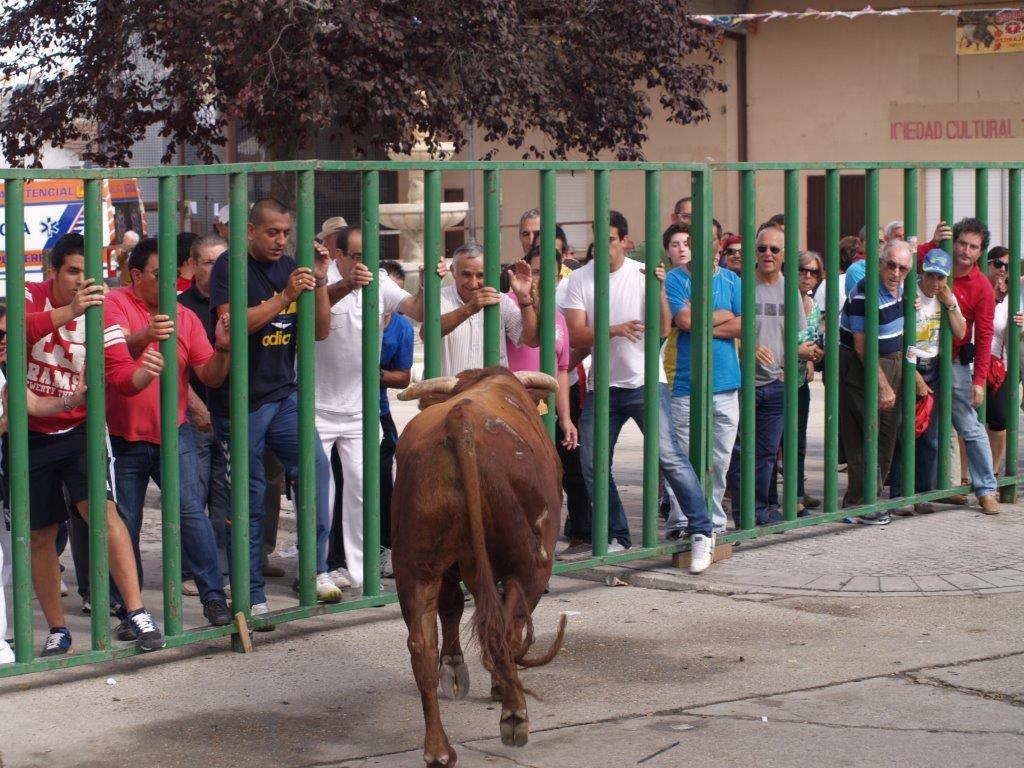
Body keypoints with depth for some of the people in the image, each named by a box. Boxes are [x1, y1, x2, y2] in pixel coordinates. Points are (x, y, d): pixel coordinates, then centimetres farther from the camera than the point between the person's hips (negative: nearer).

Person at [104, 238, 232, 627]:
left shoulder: (185, 317, 7)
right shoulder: (116, 304, -2)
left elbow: (210, 376, 2)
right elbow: (117, 350, -21)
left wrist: (221, 349, -18)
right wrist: (145, 336, -41)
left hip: (173, 434, 1)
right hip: (123, 436, -1)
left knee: (191, 511, -11)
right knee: (123, 525, 3)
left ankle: (214, 596, -7)